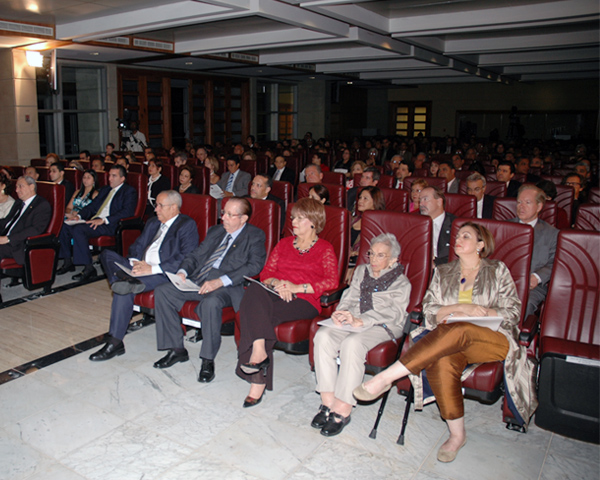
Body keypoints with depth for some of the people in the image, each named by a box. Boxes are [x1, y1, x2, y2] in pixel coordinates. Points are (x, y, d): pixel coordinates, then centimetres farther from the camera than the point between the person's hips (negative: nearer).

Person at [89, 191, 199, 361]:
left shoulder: (187, 225, -2)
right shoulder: (152, 223, 24)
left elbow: (186, 259, -15)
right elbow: (137, 246, 22)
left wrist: (152, 269, -21)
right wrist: (134, 261, -3)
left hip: (165, 274, -8)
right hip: (141, 268, 8)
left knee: (124, 290, -29)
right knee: (107, 255, -12)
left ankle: (115, 342, -20)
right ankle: (127, 281, -41)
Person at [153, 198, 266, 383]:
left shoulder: (255, 236, 2)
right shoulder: (215, 231, 24)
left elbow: (254, 265, -12)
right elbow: (196, 255, 24)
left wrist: (220, 281, -22)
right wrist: (183, 271, 0)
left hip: (227, 286, -7)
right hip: (197, 281, 7)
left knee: (211, 302, -38)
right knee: (162, 291, -9)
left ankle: (208, 360, -20)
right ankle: (176, 349, -1)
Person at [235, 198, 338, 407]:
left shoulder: (325, 249, 13)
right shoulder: (284, 243, 27)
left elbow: (331, 282, -2)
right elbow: (266, 272, 19)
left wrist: (297, 287, -12)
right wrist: (276, 283, -6)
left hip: (305, 301, -4)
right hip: (276, 294, 4)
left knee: (257, 315, -31)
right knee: (254, 291, -33)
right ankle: (259, 350, -45)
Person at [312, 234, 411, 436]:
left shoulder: (401, 282, 6)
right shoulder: (361, 271, 23)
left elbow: (393, 313, -8)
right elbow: (349, 298, 17)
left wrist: (360, 321, -23)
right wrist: (341, 313, -8)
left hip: (382, 327, -5)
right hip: (354, 321, 5)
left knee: (352, 343, -35)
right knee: (323, 336, -26)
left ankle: (343, 410, -28)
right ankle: (328, 402, -24)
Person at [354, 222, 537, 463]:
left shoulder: (497, 270, 15)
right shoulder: (443, 273, 22)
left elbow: (512, 312, 7)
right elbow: (429, 311, 10)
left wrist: (477, 312, -9)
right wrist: (460, 308, -8)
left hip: (494, 340, -2)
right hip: (454, 341, 2)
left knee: (457, 331, -37)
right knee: (441, 361, -36)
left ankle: (385, 378, -40)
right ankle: (457, 434, -24)